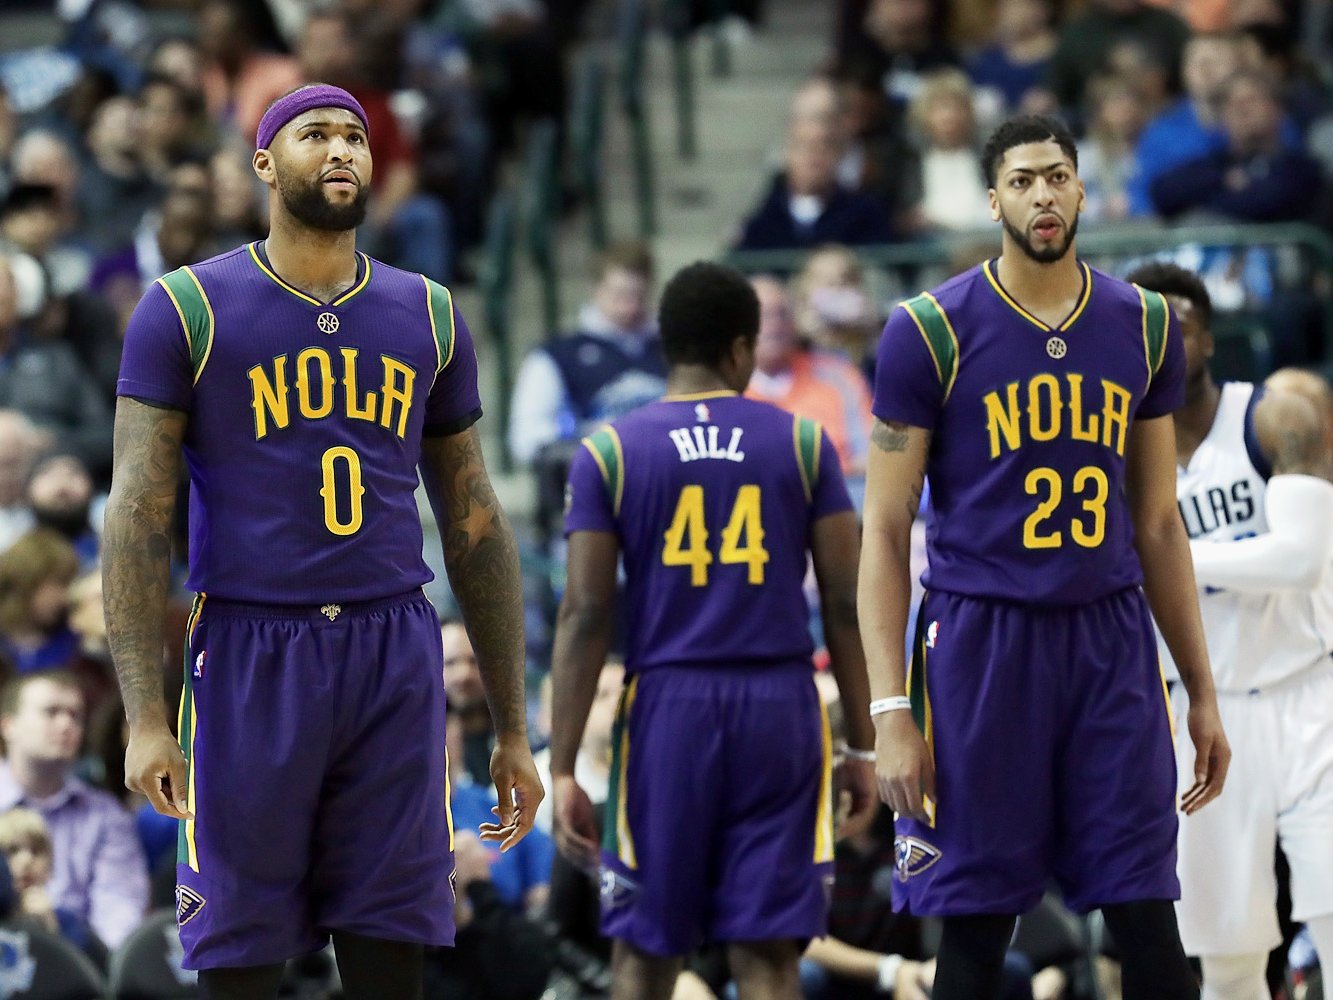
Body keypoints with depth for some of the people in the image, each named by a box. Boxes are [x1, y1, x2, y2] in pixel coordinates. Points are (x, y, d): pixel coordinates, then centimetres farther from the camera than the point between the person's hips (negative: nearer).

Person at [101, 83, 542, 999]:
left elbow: (475, 527, 16)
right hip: (251, 657, -3)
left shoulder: (428, 317, 12)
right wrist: (146, 715, -14)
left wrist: (513, 728, 13)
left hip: (396, 658, 3)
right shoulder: (189, 311, 1)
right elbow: (138, 516, -4)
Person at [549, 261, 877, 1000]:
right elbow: (845, 604, 2)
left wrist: (562, 769, -1)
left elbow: (584, 616, -3)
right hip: (779, 707, 0)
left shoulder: (608, 452, 1)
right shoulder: (802, 443, 3)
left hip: (667, 710, 0)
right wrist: (862, 745, 9)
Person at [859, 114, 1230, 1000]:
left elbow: (1158, 525, 15)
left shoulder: (1144, 326, 8)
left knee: (1149, 923, -1)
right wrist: (890, 711, -10)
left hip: (1110, 637, 3)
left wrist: (1203, 691, 12)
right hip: (981, 638, -3)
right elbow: (886, 530, -3)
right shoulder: (932, 330, -4)